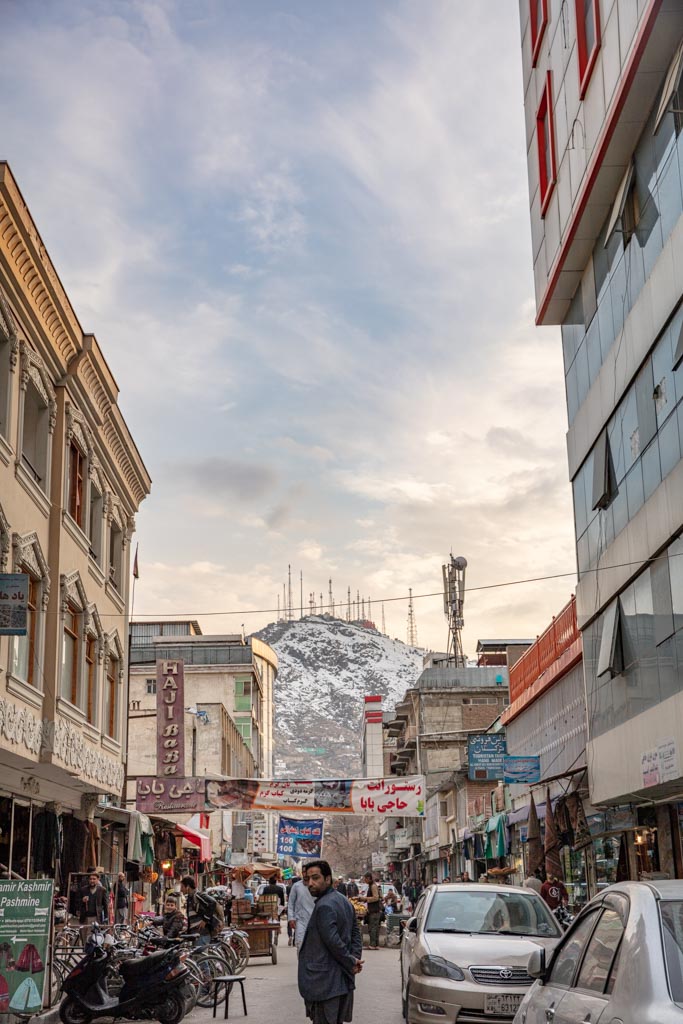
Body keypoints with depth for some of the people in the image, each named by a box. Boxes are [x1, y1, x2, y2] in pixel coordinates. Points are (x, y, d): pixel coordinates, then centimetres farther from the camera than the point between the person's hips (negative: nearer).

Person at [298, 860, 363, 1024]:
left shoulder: (324, 906, -18)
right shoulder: (344, 901, 13)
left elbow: (334, 942, -22)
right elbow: (356, 933, 15)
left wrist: (351, 963, -10)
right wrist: (355, 959, 3)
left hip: (324, 982, -9)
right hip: (343, 980, 9)